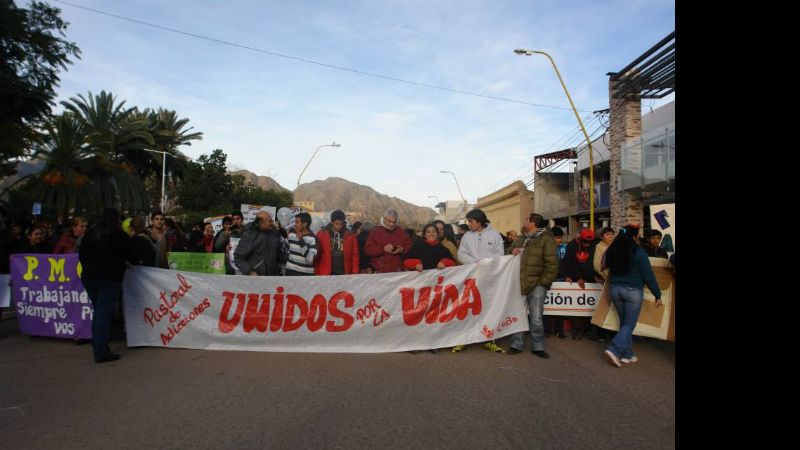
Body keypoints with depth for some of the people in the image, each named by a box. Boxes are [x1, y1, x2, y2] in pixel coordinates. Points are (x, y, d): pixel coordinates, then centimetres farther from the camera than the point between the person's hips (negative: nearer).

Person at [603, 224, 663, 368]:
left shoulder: (611, 251, 3)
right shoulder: (638, 252, -12)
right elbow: (648, 275, -9)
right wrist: (657, 295, -2)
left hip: (615, 289, 5)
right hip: (633, 291, -5)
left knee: (624, 323, 15)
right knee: (629, 324, 2)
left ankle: (627, 354, 18)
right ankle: (614, 350, -12)